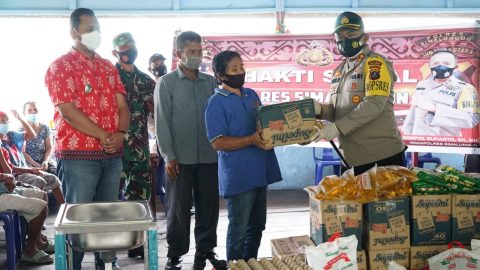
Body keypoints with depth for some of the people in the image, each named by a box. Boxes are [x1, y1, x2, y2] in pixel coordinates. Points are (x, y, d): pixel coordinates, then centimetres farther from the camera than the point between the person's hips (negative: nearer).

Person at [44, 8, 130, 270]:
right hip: (77, 155, -6)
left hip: (112, 155, 6)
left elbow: (121, 105, 9)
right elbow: (68, 111, -14)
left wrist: (120, 134, -10)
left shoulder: (108, 66, 14)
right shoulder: (60, 67, -5)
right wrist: (105, 136, -15)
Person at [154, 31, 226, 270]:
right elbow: (162, 122, -3)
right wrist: (168, 156, -9)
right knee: (178, 208, 5)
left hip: (209, 157, 3)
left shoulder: (211, 82, 10)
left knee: (208, 206, 8)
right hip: (180, 158, -3)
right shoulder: (166, 83, 1)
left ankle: (205, 251, 22)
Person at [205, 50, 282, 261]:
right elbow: (218, 142, -16)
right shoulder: (216, 103, -11)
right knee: (238, 229, 4)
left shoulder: (252, 95, 11)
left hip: (260, 172, 7)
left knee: (257, 225, 18)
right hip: (238, 177, -7)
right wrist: (251, 140, -26)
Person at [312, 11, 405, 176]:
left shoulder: (375, 63, -8)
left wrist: (337, 127, -24)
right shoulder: (339, 71, 15)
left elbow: (374, 104, -20)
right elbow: (337, 108, 15)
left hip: (384, 150, -7)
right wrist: (320, 109, -8)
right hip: (355, 154, 7)